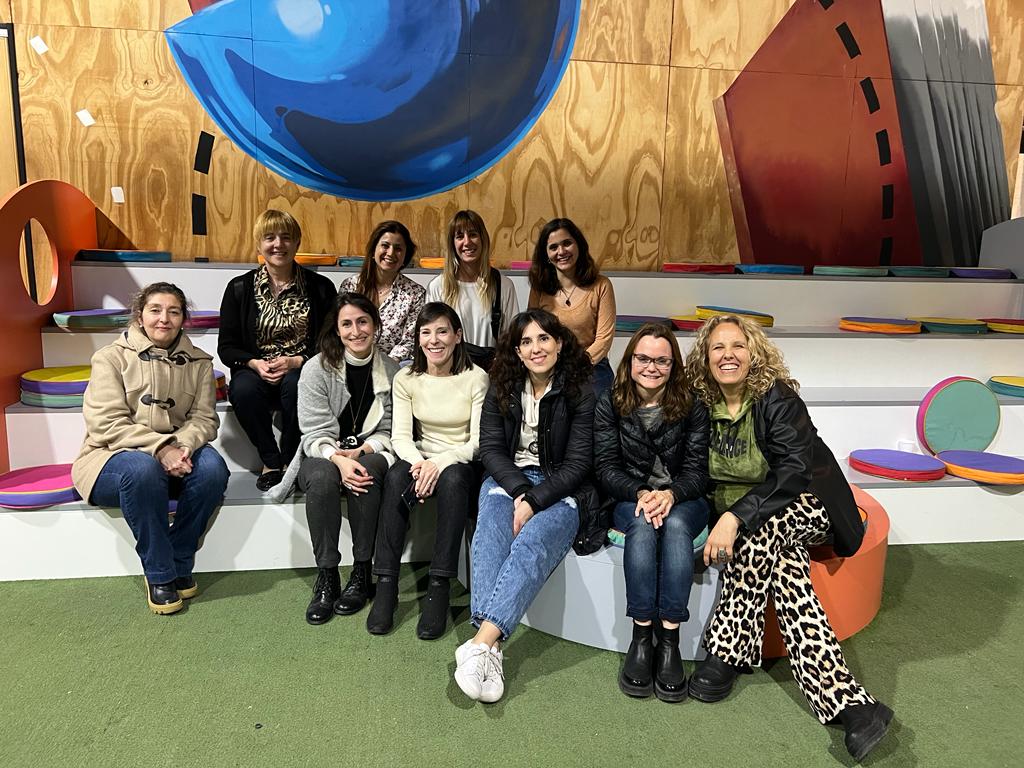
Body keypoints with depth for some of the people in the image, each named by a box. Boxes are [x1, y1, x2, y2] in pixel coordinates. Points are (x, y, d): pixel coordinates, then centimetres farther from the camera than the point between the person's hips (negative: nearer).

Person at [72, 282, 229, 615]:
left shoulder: (198, 362, 8)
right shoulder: (112, 357, -1)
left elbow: (204, 418, -1)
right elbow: (108, 423, -12)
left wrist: (182, 446, -23)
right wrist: (161, 448, -26)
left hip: (175, 455, 3)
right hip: (114, 457, -2)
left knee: (212, 466, -29)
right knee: (142, 469, -37)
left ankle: (180, 565, -12)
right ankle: (159, 575, -20)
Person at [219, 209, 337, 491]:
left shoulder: (321, 287, 3)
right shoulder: (239, 288, 6)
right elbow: (226, 347, 6)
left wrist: (296, 362, -15)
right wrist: (255, 363, -14)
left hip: (302, 371, -1)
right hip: (255, 371, 1)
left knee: (295, 386, -35)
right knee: (244, 389, -32)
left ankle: (291, 461, -13)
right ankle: (271, 462, -11)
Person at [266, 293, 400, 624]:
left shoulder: (391, 371, 1)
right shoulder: (317, 368, -5)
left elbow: (388, 431, 1)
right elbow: (316, 433, -11)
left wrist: (359, 452, -18)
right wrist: (338, 459, -31)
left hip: (368, 455, 1)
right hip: (322, 456, -1)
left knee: (367, 474, -34)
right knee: (322, 477, -36)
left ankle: (362, 573, -21)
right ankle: (326, 576, -23)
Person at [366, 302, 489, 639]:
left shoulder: (476, 378, -7)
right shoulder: (406, 379, 2)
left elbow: (479, 441, -10)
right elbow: (400, 436, -4)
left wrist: (440, 462, -26)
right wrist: (418, 462, -25)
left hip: (462, 463, -2)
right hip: (421, 459, 3)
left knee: (452, 479, -37)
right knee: (396, 477, -31)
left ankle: (439, 587, -31)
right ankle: (386, 584, -27)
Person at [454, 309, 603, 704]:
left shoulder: (580, 391, -4)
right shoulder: (502, 390, 8)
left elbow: (578, 462, -8)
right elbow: (491, 449, 2)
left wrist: (534, 500, -20)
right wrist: (519, 489, -16)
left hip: (560, 489, -2)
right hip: (509, 479, 3)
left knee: (533, 541, -34)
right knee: (492, 531, -31)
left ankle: (480, 643, -44)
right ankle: (492, 648, -41)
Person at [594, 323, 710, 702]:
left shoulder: (692, 406, 0)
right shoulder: (610, 404, 1)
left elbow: (697, 469, -5)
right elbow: (607, 466, -4)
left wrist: (671, 494, -27)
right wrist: (640, 494, -23)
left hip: (683, 499, 0)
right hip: (630, 500, 0)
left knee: (675, 525, -34)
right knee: (643, 524, -34)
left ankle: (670, 642, -33)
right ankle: (641, 638, -30)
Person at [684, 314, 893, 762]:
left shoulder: (777, 398, -15)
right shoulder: (703, 406, 0)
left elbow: (794, 471, -25)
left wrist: (736, 516, -36)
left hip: (807, 507, -4)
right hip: (760, 529, 4)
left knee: (761, 532, -35)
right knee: (783, 565, -29)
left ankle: (727, 654, -26)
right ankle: (847, 702, -32)